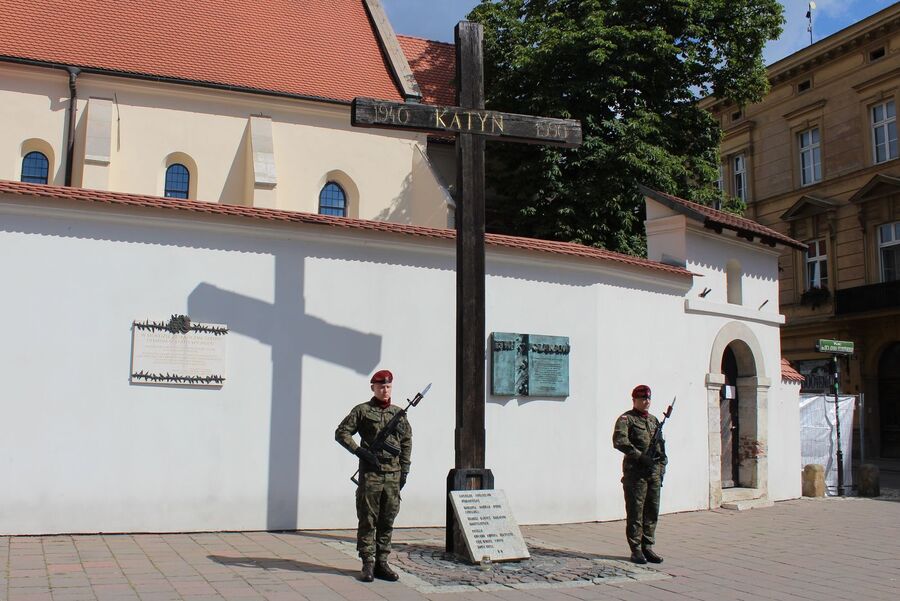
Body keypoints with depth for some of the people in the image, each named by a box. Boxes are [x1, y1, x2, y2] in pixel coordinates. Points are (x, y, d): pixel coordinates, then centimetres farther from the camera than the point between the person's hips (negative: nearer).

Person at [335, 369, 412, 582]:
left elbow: (407, 442, 16)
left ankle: (382, 563, 14)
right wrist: (360, 451, -12)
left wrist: (405, 470, 9)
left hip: (393, 474, 4)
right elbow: (341, 433, -1)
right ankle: (368, 564, 5)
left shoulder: (399, 413, 12)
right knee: (368, 520, -1)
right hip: (370, 472, -4)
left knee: (387, 521, 7)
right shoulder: (362, 411, 1)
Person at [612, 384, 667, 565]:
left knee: (652, 511, 8)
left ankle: (648, 547, 16)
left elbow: (661, 444, 25)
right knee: (635, 512, -3)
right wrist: (640, 456, -23)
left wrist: (662, 466, 14)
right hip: (635, 471, -7)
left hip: (654, 471, 7)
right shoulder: (626, 419, -4)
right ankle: (636, 549, 3)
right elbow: (619, 441, -19)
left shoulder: (654, 420, 19)